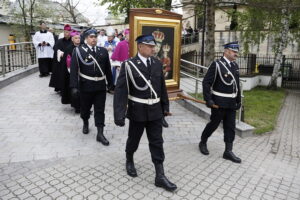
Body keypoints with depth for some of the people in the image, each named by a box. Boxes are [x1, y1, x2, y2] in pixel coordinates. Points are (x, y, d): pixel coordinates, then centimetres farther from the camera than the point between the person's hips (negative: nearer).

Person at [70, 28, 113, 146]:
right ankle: (85, 123, 44)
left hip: (101, 86, 2)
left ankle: (100, 134, 10)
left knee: (100, 110, 3)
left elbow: (108, 69, 11)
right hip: (86, 86, -2)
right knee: (85, 108, 15)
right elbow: (74, 69, -10)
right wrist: (74, 86, -17)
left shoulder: (103, 51, 5)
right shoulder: (78, 51, -5)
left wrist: (109, 82, 12)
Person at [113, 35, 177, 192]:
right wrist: (119, 114, -20)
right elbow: (120, 90, -16)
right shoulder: (129, 65, -12)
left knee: (157, 142, 6)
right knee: (133, 139, 16)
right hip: (137, 110, -3)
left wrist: (165, 106, 13)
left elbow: (162, 87, 10)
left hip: (155, 110, 4)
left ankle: (160, 176, 15)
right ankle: (129, 161, 45)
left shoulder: (157, 64, 2)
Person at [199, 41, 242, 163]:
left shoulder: (235, 65, 9)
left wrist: (238, 100, 14)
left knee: (230, 127, 7)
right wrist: (208, 99, -21)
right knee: (214, 124, 7)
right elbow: (206, 82, -14)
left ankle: (228, 151, 16)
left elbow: (237, 84, 15)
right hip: (219, 102, -6)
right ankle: (203, 143, 30)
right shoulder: (216, 65, -12)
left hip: (231, 103, 7)